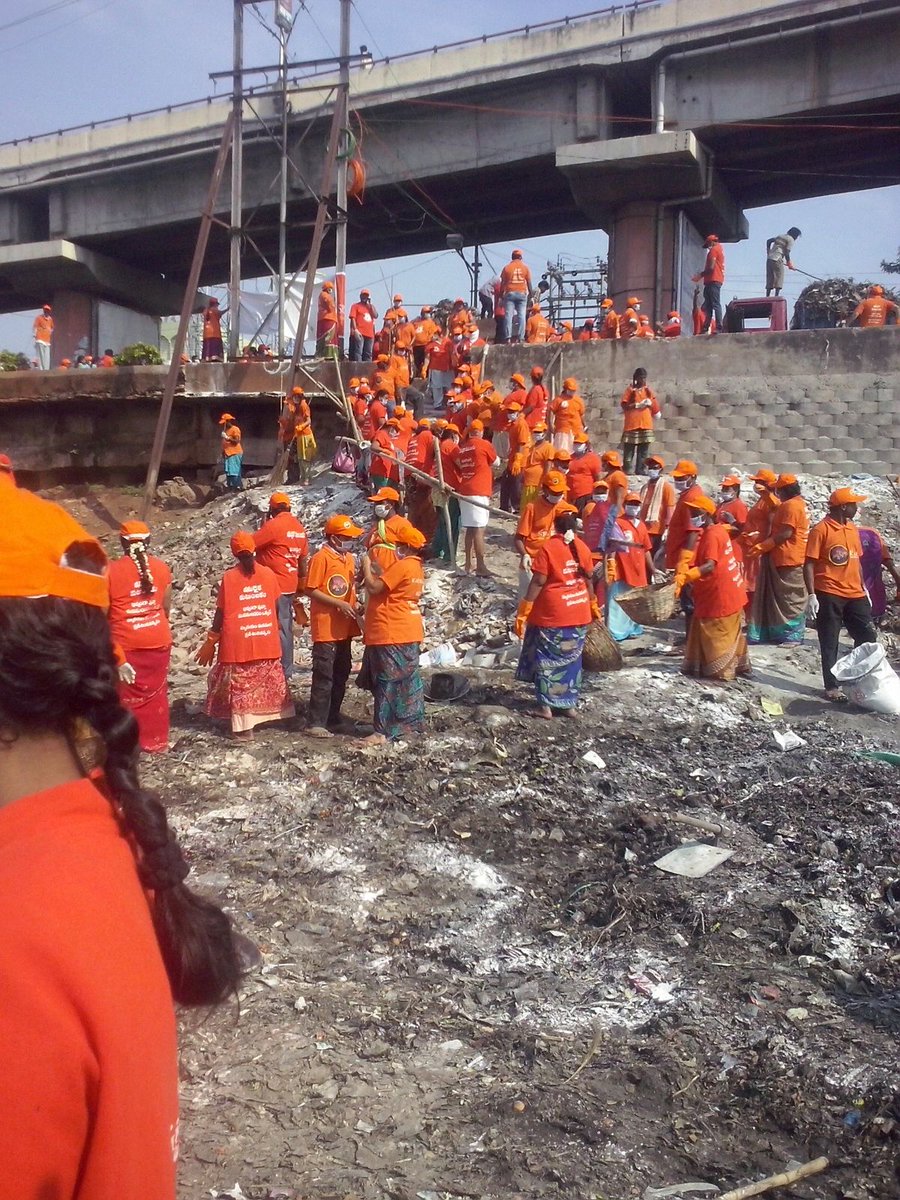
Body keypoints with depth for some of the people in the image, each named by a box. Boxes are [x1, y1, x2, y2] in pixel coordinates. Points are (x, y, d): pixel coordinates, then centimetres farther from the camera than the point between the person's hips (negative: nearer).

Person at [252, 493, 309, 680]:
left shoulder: (273, 525, -14)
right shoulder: (299, 527, 9)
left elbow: (250, 545, -12)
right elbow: (303, 560, 14)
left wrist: (263, 526, 3)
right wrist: (301, 587, 21)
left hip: (275, 586, -8)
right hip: (290, 585, 8)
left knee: (279, 629, -3)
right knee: (285, 628, 14)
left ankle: (283, 671, -1)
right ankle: (287, 669, 22)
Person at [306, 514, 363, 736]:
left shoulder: (349, 558, 10)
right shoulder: (321, 558, -13)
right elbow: (311, 590, -15)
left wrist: (354, 606, 4)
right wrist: (339, 604, -19)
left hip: (344, 627, 8)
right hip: (325, 628, -8)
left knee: (341, 674, 15)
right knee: (324, 677, -5)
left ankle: (333, 717, 27)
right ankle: (316, 723, 1)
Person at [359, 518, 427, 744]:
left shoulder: (402, 566, -17)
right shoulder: (416, 566, 13)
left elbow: (373, 587, -19)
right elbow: (388, 584, 16)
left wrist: (366, 565, -6)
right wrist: (374, 571, 6)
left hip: (392, 635, -10)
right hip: (409, 633, 10)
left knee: (389, 682, -7)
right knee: (408, 680, 15)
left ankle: (385, 732, -6)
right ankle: (412, 723, 23)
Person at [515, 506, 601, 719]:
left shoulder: (548, 548, -13)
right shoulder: (582, 548, 2)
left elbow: (538, 582, -16)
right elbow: (588, 580, 10)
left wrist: (523, 612, -12)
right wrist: (594, 606, 24)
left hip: (552, 615, -5)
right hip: (578, 614, 5)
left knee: (547, 659, 6)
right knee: (571, 659, 14)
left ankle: (546, 706, 7)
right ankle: (569, 704, 20)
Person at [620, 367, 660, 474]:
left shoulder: (649, 390, 12)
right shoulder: (630, 390, 1)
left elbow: (655, 407, 16)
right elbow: (624, 406, -7)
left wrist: (650, 404, -6)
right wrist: (638, 405, -15)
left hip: (646, 425, 4)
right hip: (631, 425, -4)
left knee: (643, 451, 3)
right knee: (629, 450, -7)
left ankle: (640, 471, 6)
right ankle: (627, 471, -6)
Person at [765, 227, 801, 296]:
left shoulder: (780, 236, 22)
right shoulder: (791, 240, 0)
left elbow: (769, 241, 19)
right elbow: (787, 253, -9)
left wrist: (768, 252, 24)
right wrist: (789, 263, 0)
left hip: (769, 259, 8)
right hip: (777, 260, -7)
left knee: (770, 280, 8)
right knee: (779, 278, -7)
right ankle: (776, 297, -18)